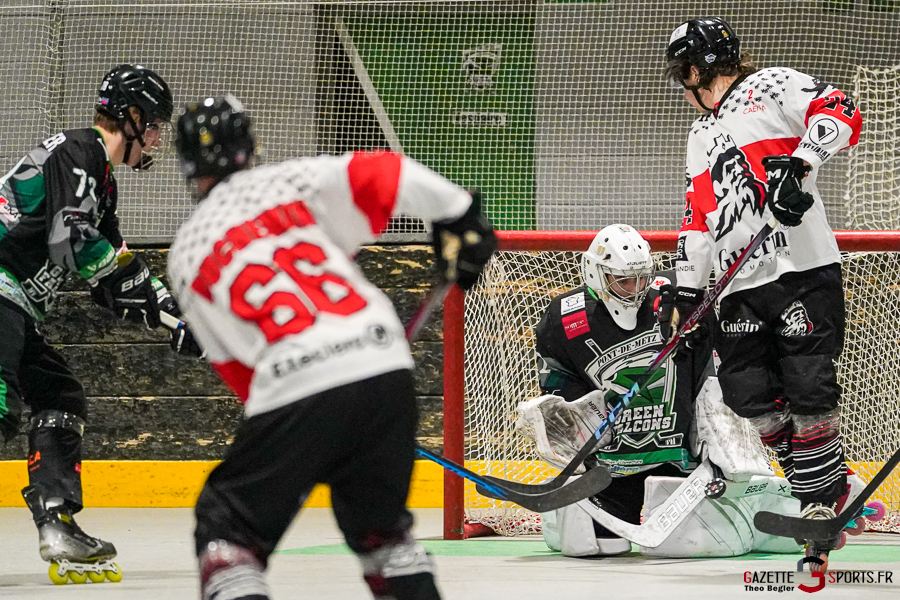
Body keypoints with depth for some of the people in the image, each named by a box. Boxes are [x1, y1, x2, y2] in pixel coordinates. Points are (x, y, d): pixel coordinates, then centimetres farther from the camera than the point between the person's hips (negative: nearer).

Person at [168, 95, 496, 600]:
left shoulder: (186, 257, 18)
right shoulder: (290, 183, 13)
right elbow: (385, 176, 2)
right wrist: (458, 214, 16)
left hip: (295, 388, -2)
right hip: (386, 368, 2)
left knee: (229, 529, 11)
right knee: (381, 523, 24)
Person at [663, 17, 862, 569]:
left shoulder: (771, 88, 3)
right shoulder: (702, 137, 28)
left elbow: (841, 114, -12)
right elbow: (699, 219, 27)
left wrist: (797, 164, -24)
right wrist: (686, 294, 18)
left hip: (803, 269, -8)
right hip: (743, 287, 8)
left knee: (807, 388, -13)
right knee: (749, 395, -3)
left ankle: (823, 495, -3)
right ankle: (820, 487, 6)